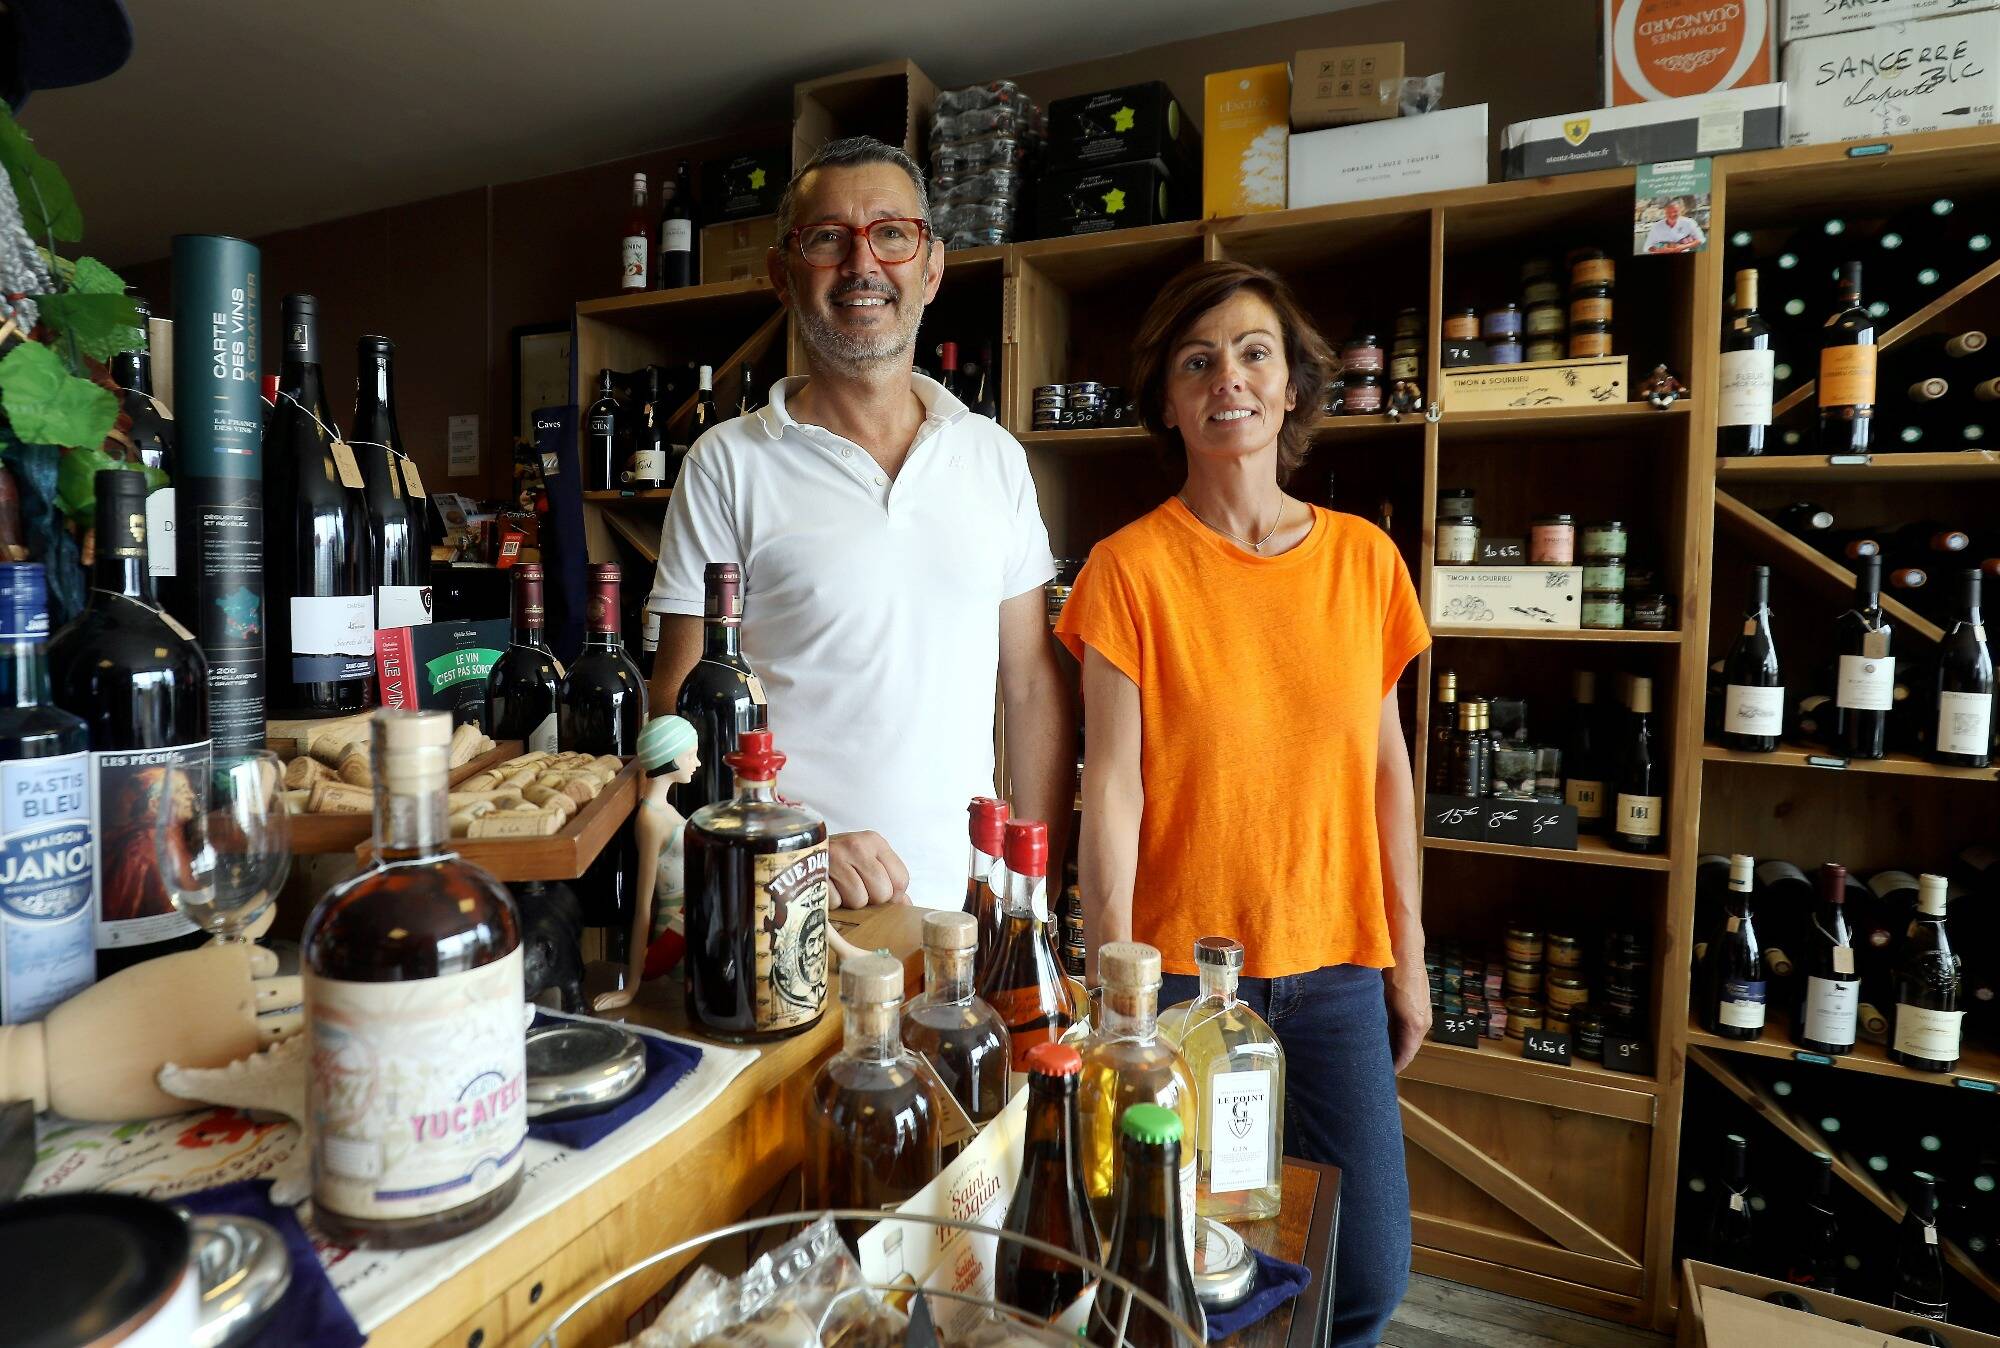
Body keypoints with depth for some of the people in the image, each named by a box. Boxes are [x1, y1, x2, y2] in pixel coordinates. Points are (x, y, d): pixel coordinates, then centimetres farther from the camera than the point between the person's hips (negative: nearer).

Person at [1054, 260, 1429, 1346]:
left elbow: (1385, 765, 7)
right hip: (1183, 969, -3)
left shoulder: (1364, 557, 3)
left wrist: (1407, 954, 9)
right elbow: (1111, 785, -10)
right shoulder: (1131, 566, -7)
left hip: (1337, 969, 3)